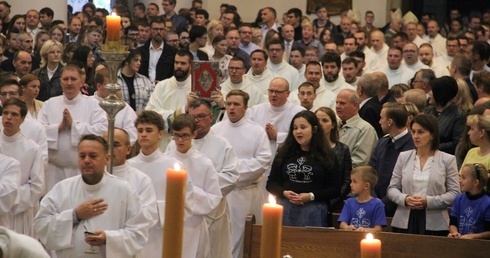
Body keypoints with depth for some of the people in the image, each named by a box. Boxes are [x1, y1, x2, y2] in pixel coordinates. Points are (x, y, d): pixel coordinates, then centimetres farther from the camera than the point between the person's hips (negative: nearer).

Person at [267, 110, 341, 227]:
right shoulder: (284, 154, 11)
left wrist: (311, 196, -12)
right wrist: (284, 193, -7)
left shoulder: (327, 157, 2)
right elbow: (271, 183, 12)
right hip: (285, 209, 2)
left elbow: (335, 190, -1)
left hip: (314, 212, -2)